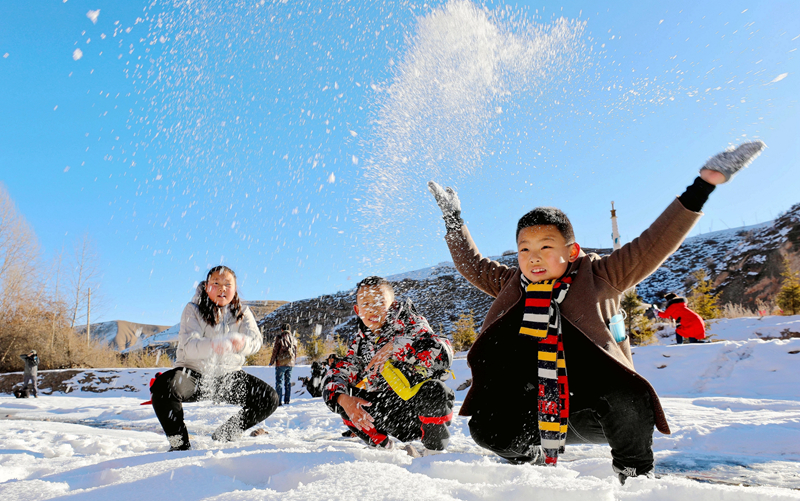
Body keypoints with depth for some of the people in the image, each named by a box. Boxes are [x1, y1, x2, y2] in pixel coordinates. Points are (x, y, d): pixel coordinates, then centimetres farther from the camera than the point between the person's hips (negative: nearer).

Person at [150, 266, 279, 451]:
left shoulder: (242, 313, 3)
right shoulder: (193, 310, -5)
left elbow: (255, 340, -15)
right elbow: (188, 346, -21)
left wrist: (241, 342, -41)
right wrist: (213, 346, -45)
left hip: (228, 375, 3)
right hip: (194, 373, -2)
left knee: (270, 399, -14)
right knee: (163, 387, -34)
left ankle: (224, 435, 11)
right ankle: (180, 443, -8)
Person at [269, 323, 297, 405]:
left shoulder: (279, 337, -5)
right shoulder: (293, 339, 10)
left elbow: (275, 351, -6)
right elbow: (295, 352, 13)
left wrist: (272, 361, 2)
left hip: (281, 363, -5)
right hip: (290, 363, 5)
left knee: (279, 381, -2)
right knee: (288, 381, 10)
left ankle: (279, 401, -7)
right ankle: (287, 400, 12)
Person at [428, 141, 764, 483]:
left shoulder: (598, 279, -3)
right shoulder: (512, 286, 6)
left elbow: (653, 246, -7)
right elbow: (472, 265, 17)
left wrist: (701, 187, -12)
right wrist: (453, 219, 17)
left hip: (590, 408, -2)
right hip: (534, 407, 3)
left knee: (630, 395, -35)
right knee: (486, 429, -21)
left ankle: (634, 473, -2)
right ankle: (532, 458, 16)